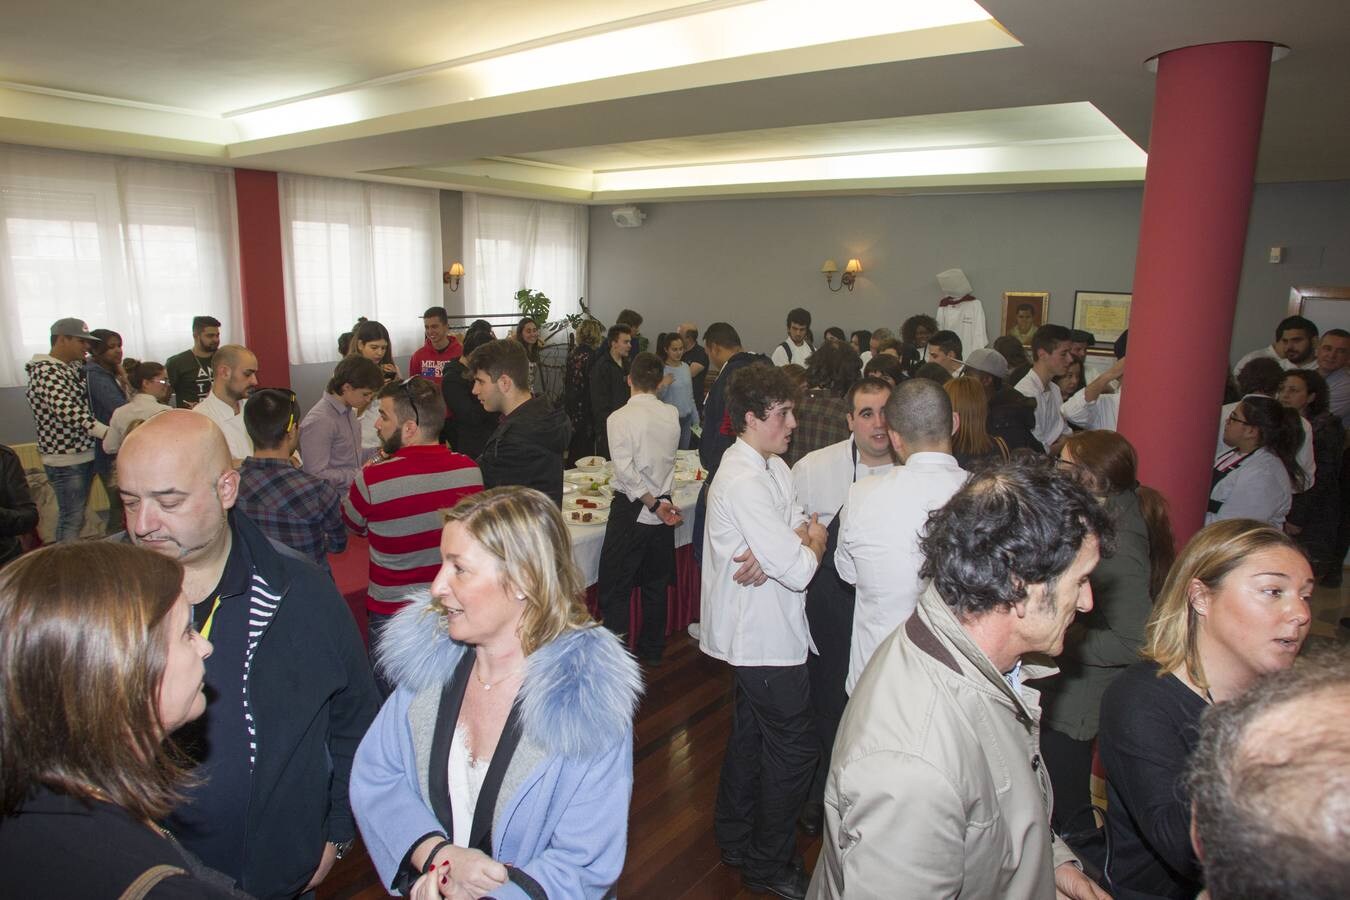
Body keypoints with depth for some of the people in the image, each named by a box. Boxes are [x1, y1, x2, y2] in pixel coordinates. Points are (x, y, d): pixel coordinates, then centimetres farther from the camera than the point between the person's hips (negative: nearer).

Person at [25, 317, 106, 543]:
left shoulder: (70, 367, 12)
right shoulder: (46, 371, -17)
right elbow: (67, 411, -32)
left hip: (81, 454, 9)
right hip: (66, 459, -9)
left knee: (73, 515, 16)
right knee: (72, 519, -4)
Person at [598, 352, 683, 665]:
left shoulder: (620, 417, -13)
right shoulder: (672, 414, -1)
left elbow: (626, 470, -20)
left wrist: (653, 504, -14)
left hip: (631, 509, -5)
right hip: (663, 505, 5)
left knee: (616, 588, 5)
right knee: (656, 584, 17)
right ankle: (651, 651, 29)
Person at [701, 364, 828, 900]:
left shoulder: (772, 468, 6)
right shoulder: (744, 482, -26)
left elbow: (803, 527, 2)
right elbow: (799, 570, -27)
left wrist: (772, 556, -18)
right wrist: (812, 543, -7)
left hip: (755, 630, 10)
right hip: (766, 635, -10)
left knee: (750, 732, 23)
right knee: (793, 749, 5)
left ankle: (734, 840, 43)